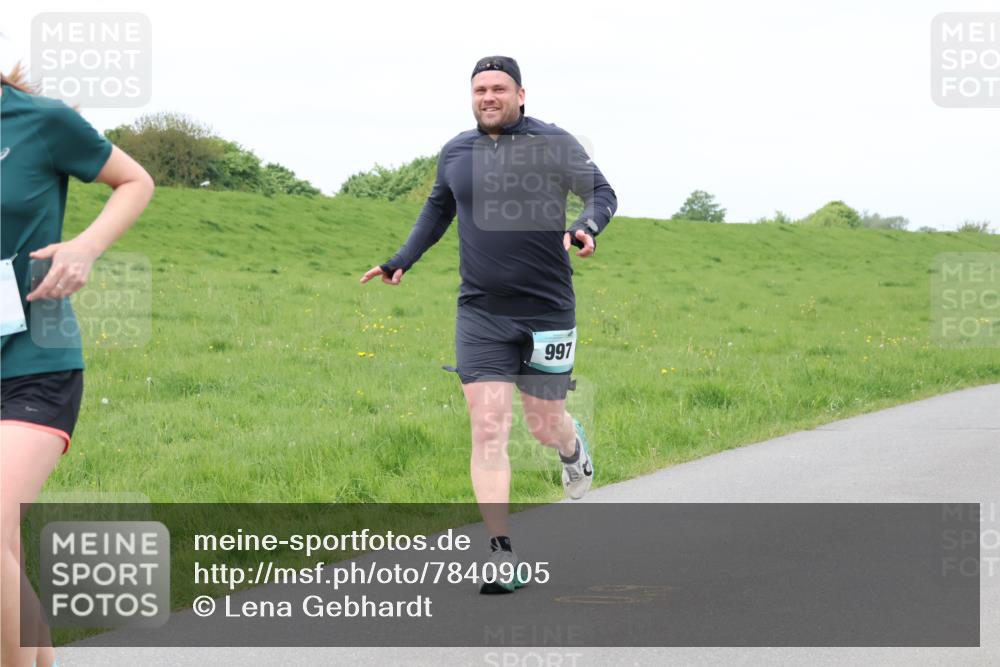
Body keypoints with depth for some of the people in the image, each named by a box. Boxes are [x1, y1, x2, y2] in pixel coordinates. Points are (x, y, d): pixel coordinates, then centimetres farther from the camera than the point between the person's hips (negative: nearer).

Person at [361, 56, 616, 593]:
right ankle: (502, 559, -7)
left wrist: (587, 226, -20)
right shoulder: (455, 153, 8)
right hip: (480, 313, 2)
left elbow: (602, 192, 1)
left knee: (544, 425, 6)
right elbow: (437, 209, 24)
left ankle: (573, 448, 47)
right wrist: (402, 261, 16)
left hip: (546, 310, -2)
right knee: (488, 429, -8)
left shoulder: (553, 144, -4)